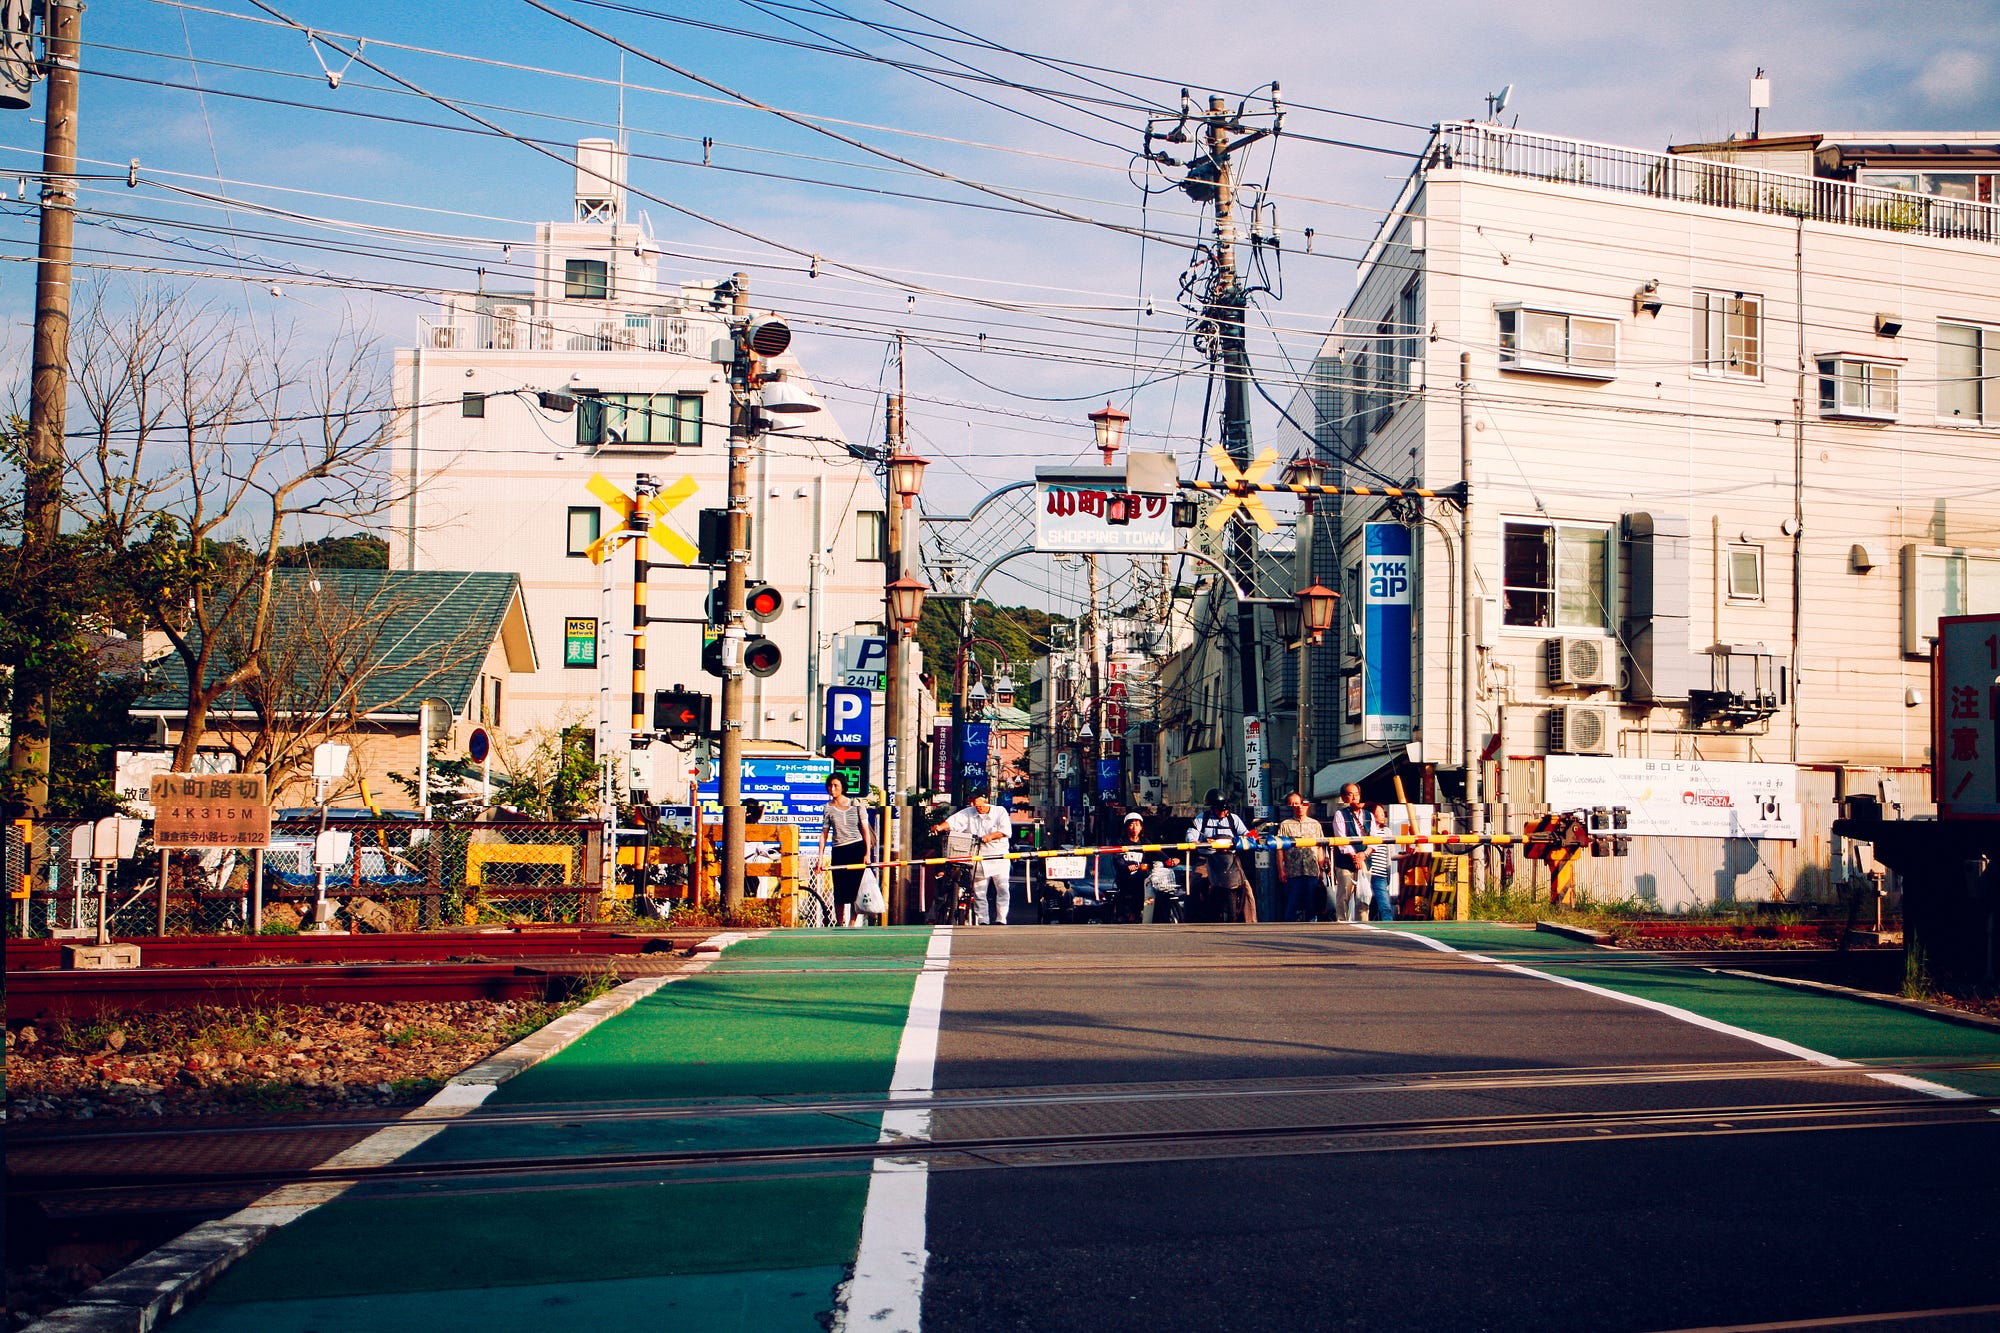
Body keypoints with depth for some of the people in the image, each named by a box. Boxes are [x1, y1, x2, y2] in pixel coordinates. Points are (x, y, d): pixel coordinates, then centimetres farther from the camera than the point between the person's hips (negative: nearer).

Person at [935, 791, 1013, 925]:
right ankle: (982, 921, 9)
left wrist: (991, 836, -21)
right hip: (978, 860, 2)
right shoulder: (968, 813, 7)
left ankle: (1001, 921, -4)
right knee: (978, 892, 3)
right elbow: (954, 821, -4)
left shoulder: (1000, 812, 2)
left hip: (999, 858, -2)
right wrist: (940, 827, -22)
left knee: (1002, 889, -8)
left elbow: (1006, 830, -7)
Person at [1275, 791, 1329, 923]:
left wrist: (1322, 869, 6)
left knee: (1312, 907, 3)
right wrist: (1281, 871, -6)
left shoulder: (1315, 824, 13)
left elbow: (1320, 849, 13)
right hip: (1293, 871, -2)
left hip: (1312, 871, 2)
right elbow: (1280, 849, 2)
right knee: (1292, 905, -2)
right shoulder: (1285, 825, 7)